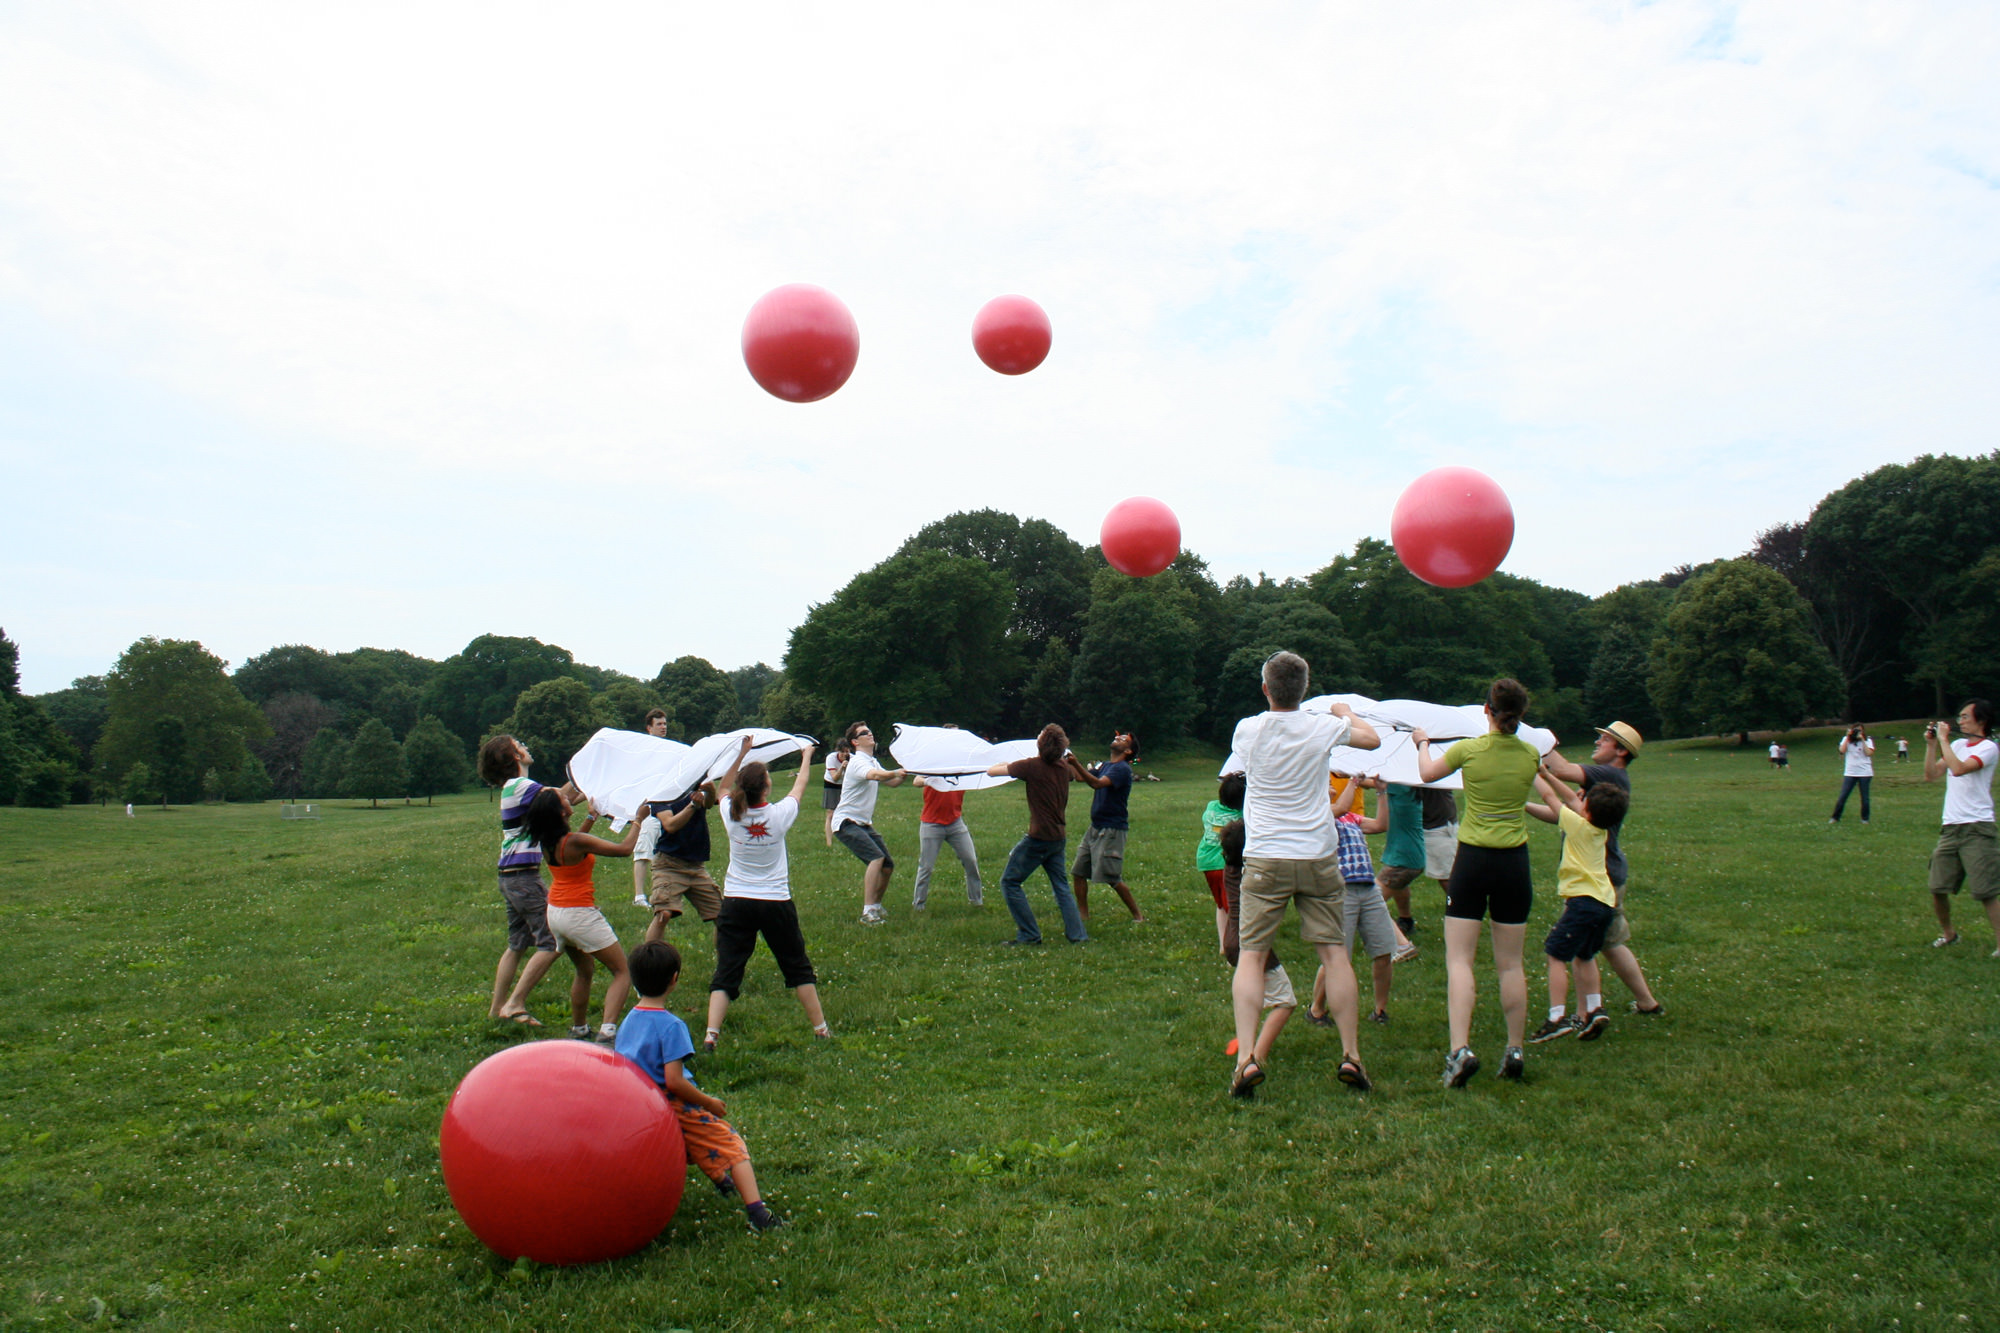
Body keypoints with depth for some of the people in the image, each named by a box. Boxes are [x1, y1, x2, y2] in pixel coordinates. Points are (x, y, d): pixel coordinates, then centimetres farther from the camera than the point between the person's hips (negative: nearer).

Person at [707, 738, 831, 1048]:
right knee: (798, 967, 14)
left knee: (726, 971, 2)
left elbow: (724, 787, 18)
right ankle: (820, 1027, 20)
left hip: (736, 903, 1)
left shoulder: (731, 814, -7)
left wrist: (741, 754, 22)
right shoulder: (779, 815, -11)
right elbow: (800, 785, 10)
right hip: (775, 903, -1)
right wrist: (806, 757, 28)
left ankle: (711, 1034, -11)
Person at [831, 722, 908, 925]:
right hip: (847, 822, -9)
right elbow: (875, 775, -38)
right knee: (876, 857, -26)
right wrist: (895, 772, -53)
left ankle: (876, 905, 27)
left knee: (888, 865, 8)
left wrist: (905, 773, -3)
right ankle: (868, 912, -27)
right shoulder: (858, 762, -16)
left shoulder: (872, 762, 15)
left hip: (864, 824, 9)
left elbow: (893, 782, 16)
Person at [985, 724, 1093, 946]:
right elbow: (1077, 773, 29)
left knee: (1009, 882, 4)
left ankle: (1029, 934, 3)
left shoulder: (1032, 765, -16)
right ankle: (1077, 934, 12)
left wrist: (1011, 764, 11)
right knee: (1061, 886, 17)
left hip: (1038, 838, -7)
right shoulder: (1064, 767, 3)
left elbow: (991, 771, -8)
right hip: (1059, 837, 7)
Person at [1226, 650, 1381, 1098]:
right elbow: (1372, 739, 17)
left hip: (1264, 860, 0)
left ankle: (1246, 1057, -10)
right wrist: (1346, 711, 36)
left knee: (1251, 955, 1)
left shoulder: (1247, 729, -2)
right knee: (1334, 952, 8)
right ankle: (1351, 1056, 10)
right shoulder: (1323, 727, -3)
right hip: (1317, 858, 1)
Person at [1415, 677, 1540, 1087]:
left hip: (1472, 860, -3)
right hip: (1514, 862, 3)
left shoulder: (1468, 750, -9)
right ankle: (1515, 1051, 17)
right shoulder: (1530, 755, -1)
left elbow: (1427, 773, 10)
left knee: (1459, 960, -2)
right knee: (1510, 963, 11)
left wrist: (1422, 742, 29)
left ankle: (1461, 1048, -15)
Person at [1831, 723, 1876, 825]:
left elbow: (1869, 753, -11)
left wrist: (1862, 739, -11)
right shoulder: (1846, 739, 8)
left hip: (1864, 773, 0)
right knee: (1842, 796, -4)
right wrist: (1848, 737, -9)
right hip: (1850, 773, 0)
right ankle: (1835, 817, 4)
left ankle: (1865, 818, 17)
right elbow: (1842, 750, -10)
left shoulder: (1867, 741, 5)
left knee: (1864, 797, 4)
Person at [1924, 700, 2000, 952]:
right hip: (1950, 827, 7)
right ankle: (1948, 934, 25)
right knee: (1937, 888, 8)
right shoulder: (1957, 745, 15)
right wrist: (1931, 744, 5)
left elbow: (1958, 769, -23)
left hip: (1977, 829, -7)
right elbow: (1930, 775, 13)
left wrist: (1943, 739, -14)